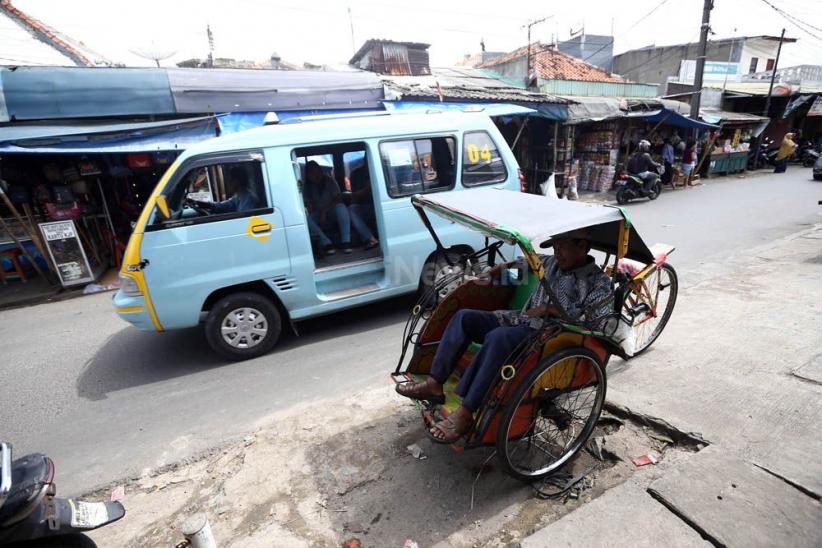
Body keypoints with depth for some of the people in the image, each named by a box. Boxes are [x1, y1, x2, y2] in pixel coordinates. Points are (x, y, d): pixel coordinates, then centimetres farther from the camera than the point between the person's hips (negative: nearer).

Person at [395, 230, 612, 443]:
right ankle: (434, 385, -12)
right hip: (520, 319, 8)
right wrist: (506, 266, 26)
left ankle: (465, 414, -31)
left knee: (498, 337, -38)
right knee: (464, 317, -11)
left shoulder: (598, 281, -3)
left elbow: (591, 318, -18)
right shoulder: (553, 262, 17)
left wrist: (551, 308, -18)